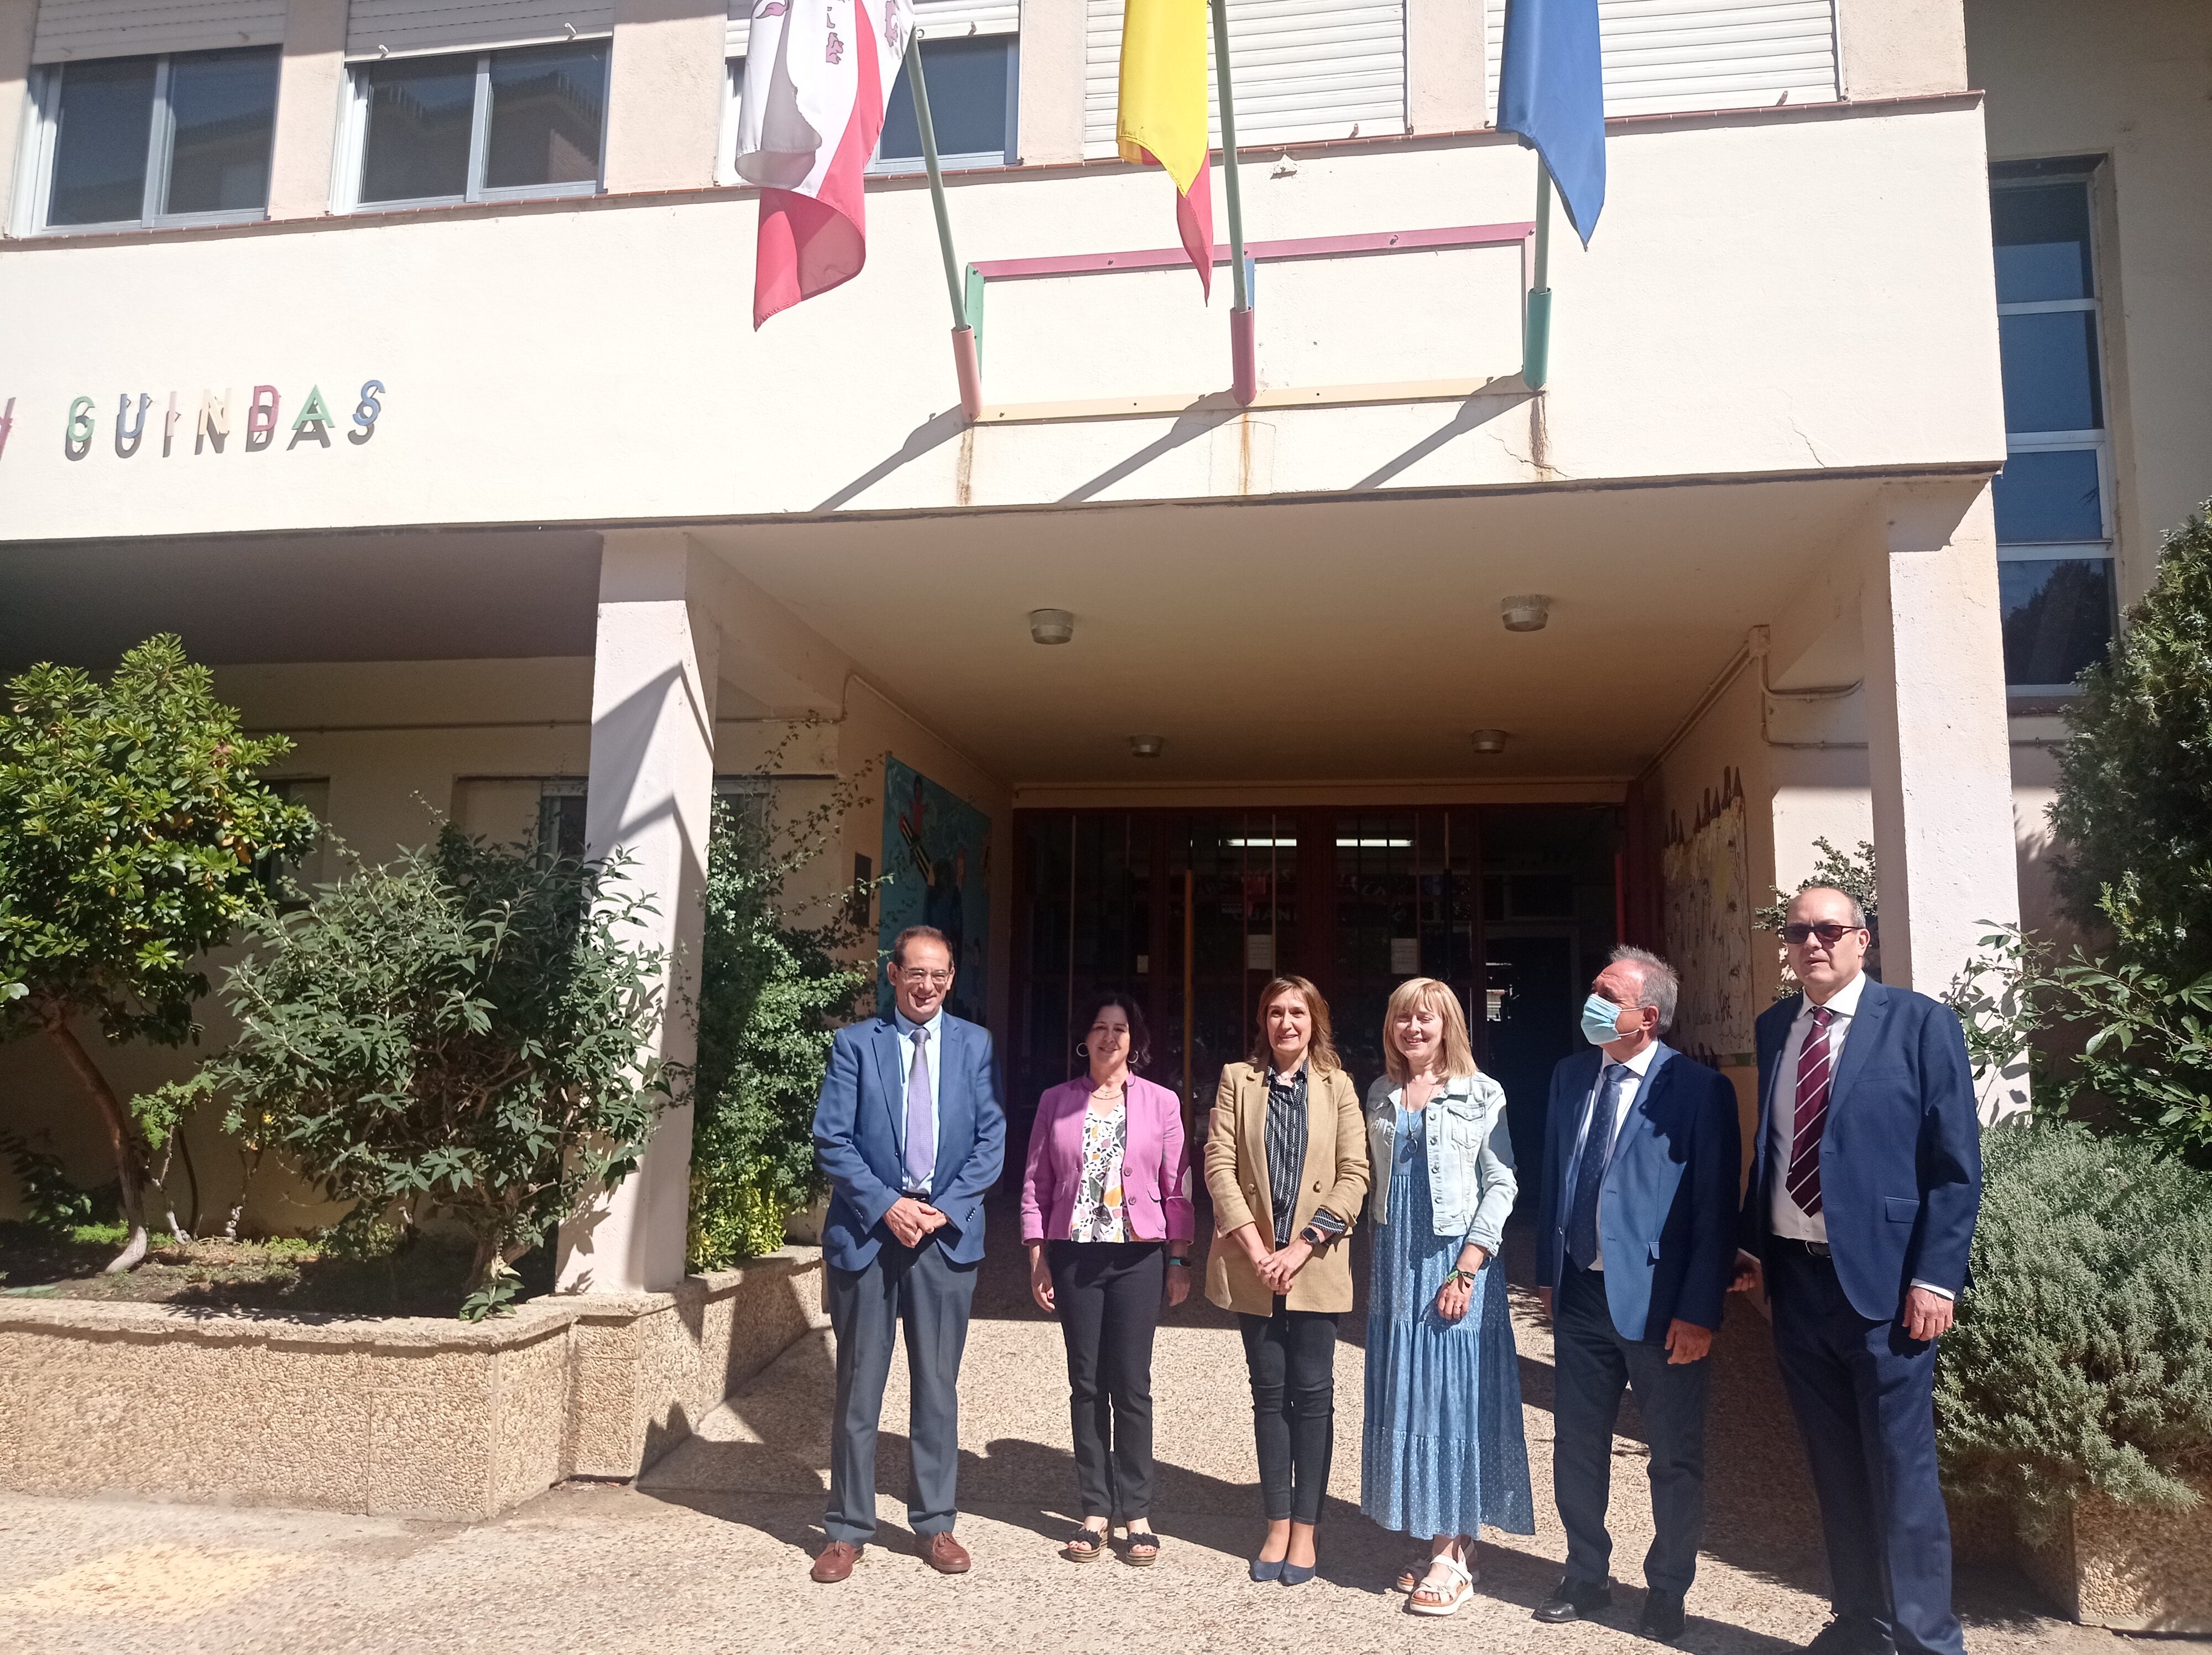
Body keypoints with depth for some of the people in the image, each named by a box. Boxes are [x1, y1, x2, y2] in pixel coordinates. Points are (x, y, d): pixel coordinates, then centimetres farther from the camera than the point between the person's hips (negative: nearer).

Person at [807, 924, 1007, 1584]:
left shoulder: (974, 1045, 6)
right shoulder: (855, 1043, 1)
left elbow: (991, 1138, 2)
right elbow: (831, 1140, -4)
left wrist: (944, 1209, -9)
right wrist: (886, 1206, -14)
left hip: (947, 1231, 1)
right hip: (867, 1229, -1)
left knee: (938, 1386, 9)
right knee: (858, 1388, 7)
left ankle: (935, 1524, 22)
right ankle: (848, 1529, 18)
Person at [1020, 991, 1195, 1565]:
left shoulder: (1161, 1103, 2)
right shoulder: (1057, 1102, 5)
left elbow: (1178, 1188, 3)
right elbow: (1036, 1184, 6)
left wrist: (1180, 1260, 0)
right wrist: (1038, 1259, 2)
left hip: (1137, 1257, -1)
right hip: (1073, 1255, 1)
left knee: (1131, 1384, 1)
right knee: (1086, 1385, 7)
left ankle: (1137, 1513, 13)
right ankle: (1095, 1511, 17)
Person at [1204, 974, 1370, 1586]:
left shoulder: (1337, 1087, 2)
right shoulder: (1237, 1080, 4)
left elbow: (1354, 1175, -3)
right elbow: (1219, 1165, -2)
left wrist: (1301, 1248, -12)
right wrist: (1255, 1247, -11)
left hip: (1315, 1266, -1)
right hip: (1253, 1266, 1)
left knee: (1312, 1393, 3)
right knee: (1269, 1392, 9)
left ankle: (1304, 1530, 15)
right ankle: (1277, 1526, 20)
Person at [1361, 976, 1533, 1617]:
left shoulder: (1481, 1095, -6)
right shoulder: (1381, 1096, 8)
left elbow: (1502, 1186, -8)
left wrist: (1465, 1271, -15)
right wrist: (1376, 1269, 8)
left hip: (1457, 1261, -5)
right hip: (1396, 1261, 5)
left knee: (1453, 1396, -1)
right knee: (1403, 1398, 8)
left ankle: (1451, 1555, 9)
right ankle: (1444, 1542, 21)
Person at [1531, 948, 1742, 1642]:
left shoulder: (1700, 1090, -12)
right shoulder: (1571, 1076, 6)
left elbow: (1716, 1211, -13)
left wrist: (1699, 1312, -15)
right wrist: (1547, 1272, 11)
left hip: (1659, 1300, -5)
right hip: (1580, 1293, 5)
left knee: (1675, 1456, 12)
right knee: (1576, 1445, 16)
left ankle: (1667, 1590, 32)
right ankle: (1586, 1574, 35)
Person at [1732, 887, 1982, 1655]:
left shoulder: (1920, 1022, -7)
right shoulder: (1774, 1027, 9)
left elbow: (1956, 1164, -8)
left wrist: (1934, 1278, -13)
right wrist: (1750, 1243, 7)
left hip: (1882, 1280, -5)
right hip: (1795, 1277, 5)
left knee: (1900, 1474, 3)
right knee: (1835, 1471, 16)